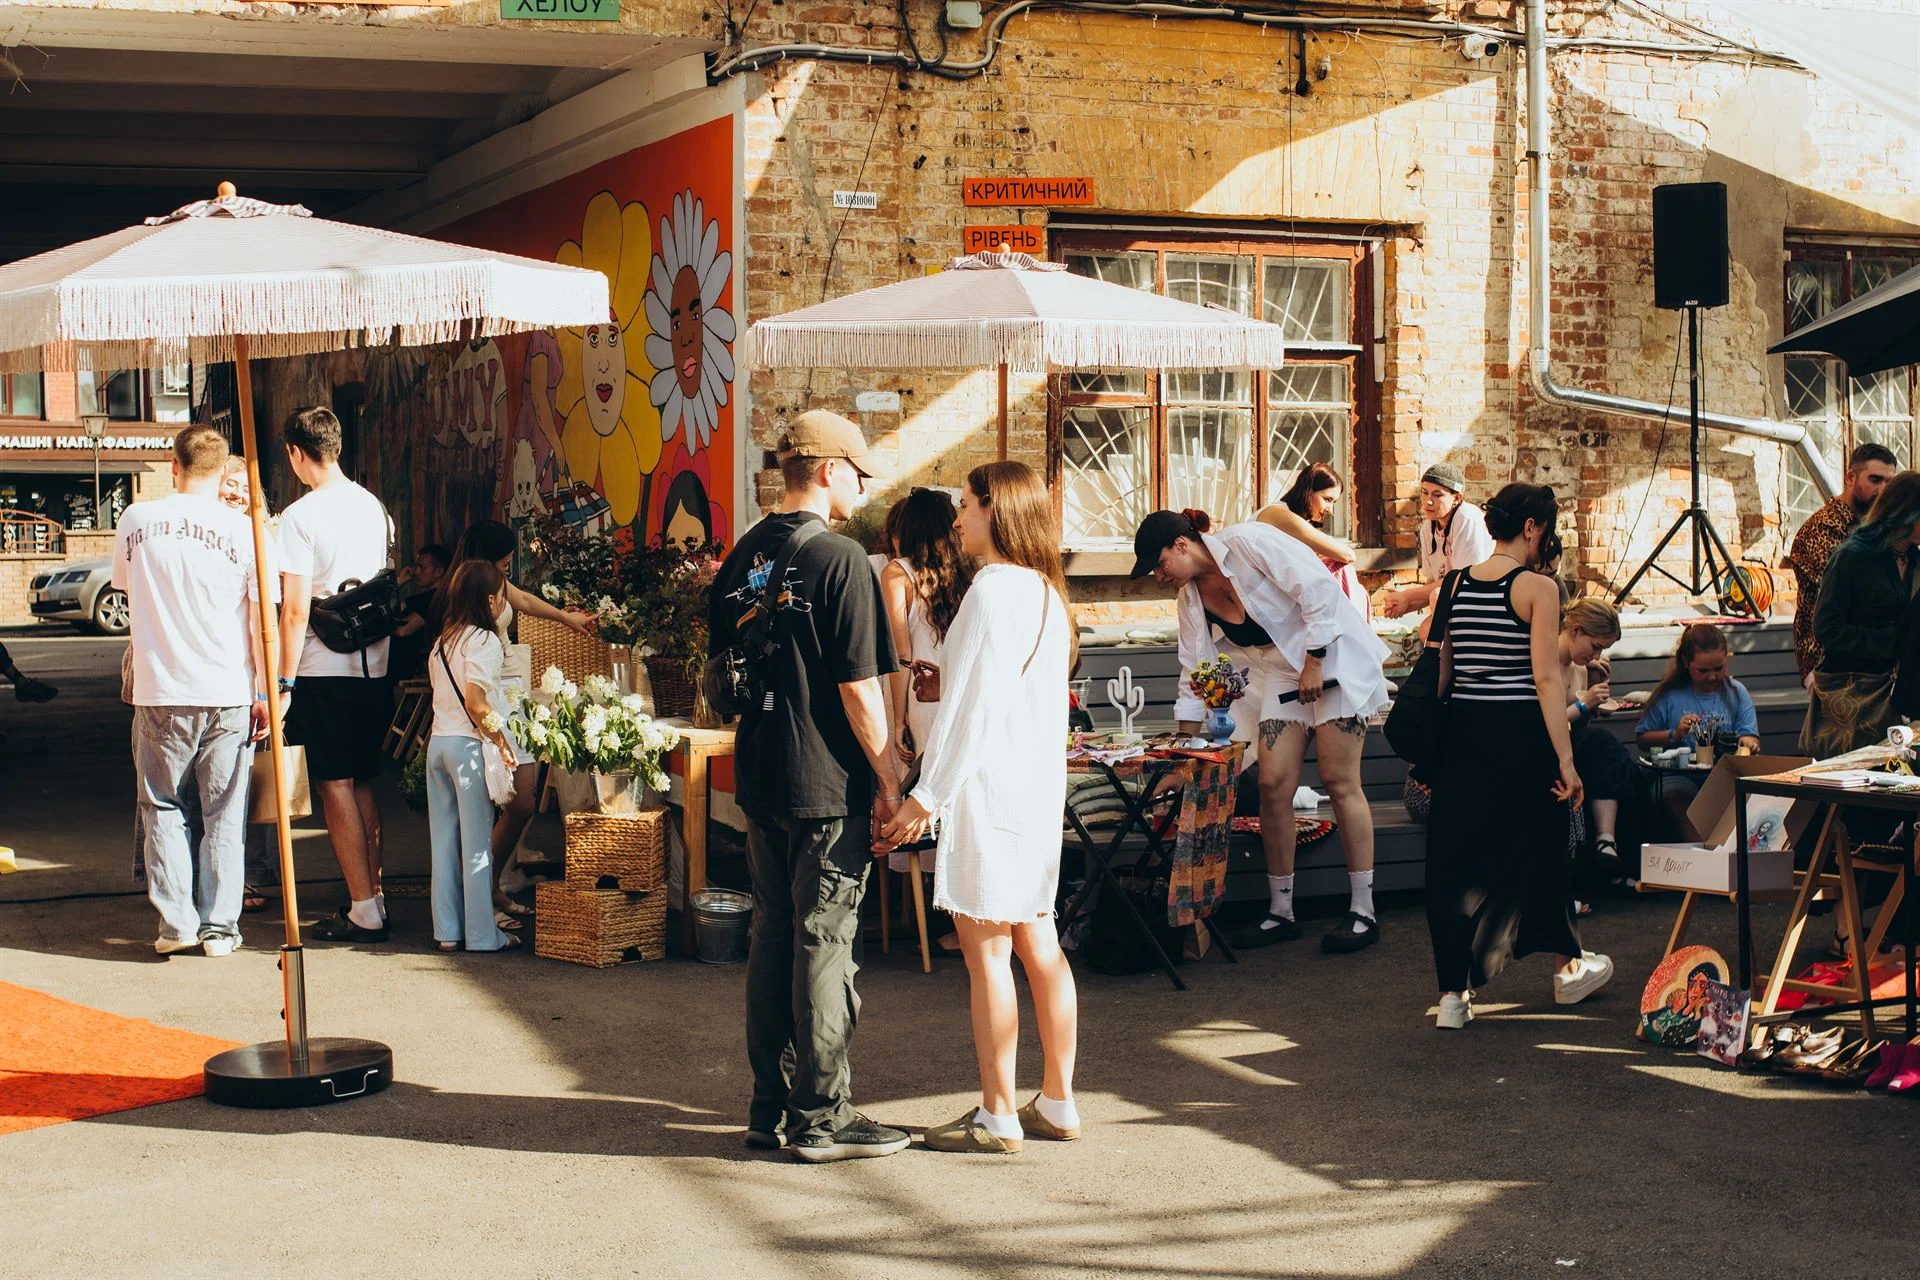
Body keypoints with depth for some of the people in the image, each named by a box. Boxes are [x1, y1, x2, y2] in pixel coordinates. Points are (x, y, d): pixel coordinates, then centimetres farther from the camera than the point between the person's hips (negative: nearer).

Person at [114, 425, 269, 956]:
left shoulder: (135, 521, 0)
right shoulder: (244, 529, -5)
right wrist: (265, 693, 1)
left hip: (159, 693, 1)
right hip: (228, 694, -1)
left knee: (164, 809, 12)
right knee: (224, 813, 8)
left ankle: (176, 922, 7)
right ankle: (219, 926, 8)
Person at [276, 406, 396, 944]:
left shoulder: (299, 517, -12)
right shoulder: (374, 507, 8)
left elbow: (295, 610, -15)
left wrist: (283, 682, -12)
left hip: (324, 671, -7)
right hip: (373, 667, 7)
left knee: (336, 787, -1)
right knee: (362, 784, 15)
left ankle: (363, 911, -1)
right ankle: (373, 896, 20)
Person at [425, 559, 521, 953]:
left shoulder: (443, 641, 13)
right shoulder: (484, 641, -11)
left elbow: (442, 693, 15)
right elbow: (476, 703, -20)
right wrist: (502, 742, -14)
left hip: (438, 741, 7)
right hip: (469, 745, -7)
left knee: (445, 840, 10)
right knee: (477, 842, -1)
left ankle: (447, 930, 13)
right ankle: (482, 933, 3)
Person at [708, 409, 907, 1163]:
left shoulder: (742, 558, 9)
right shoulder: (840, 560, -14)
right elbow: (860, 689, -16)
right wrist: (889, 782, -8)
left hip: (760, 784, 7)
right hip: (829, 787, -7)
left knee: (772, 938, 13)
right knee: (823, 945, -1)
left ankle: (771, 1108, 19)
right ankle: (821, 1119, 5)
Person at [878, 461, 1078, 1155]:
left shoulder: (994, 589, -15)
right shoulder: (1045, 590, 14)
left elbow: (974, 705, -18)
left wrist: (927, 795, -14)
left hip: (989, 787, -9)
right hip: (1038, 786, 9)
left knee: (987, 951, -3)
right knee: (1038, 943, 13)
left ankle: (998, 1116, 2)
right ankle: (1057, 1103, 19)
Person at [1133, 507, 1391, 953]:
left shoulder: (1248, 542, -19)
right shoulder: (1190, 597, 5)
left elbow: (1318, 587, -22)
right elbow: (1195, 670, 11)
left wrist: (1314, 664, -20)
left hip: (1335, 661, -7)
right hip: (1284, 677, 7)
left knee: (1339, 781, -8)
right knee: (1273, 784, -3)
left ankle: (1363, 912, -1)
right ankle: (1280, 913, 7)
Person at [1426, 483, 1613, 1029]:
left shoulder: (1454, 585, 5)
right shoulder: (1537, 587, -10)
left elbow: (1439, 675, 8)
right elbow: (1546, 680, -14)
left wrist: (1431, 754, 14)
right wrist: (1565, 760, -13)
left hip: (1461, 732, 4)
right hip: (1520, 733, -4)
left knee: (1455, 854, 7)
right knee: (1538, 847, 14)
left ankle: (1452, 994, 6)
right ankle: (1568, 967, 33)